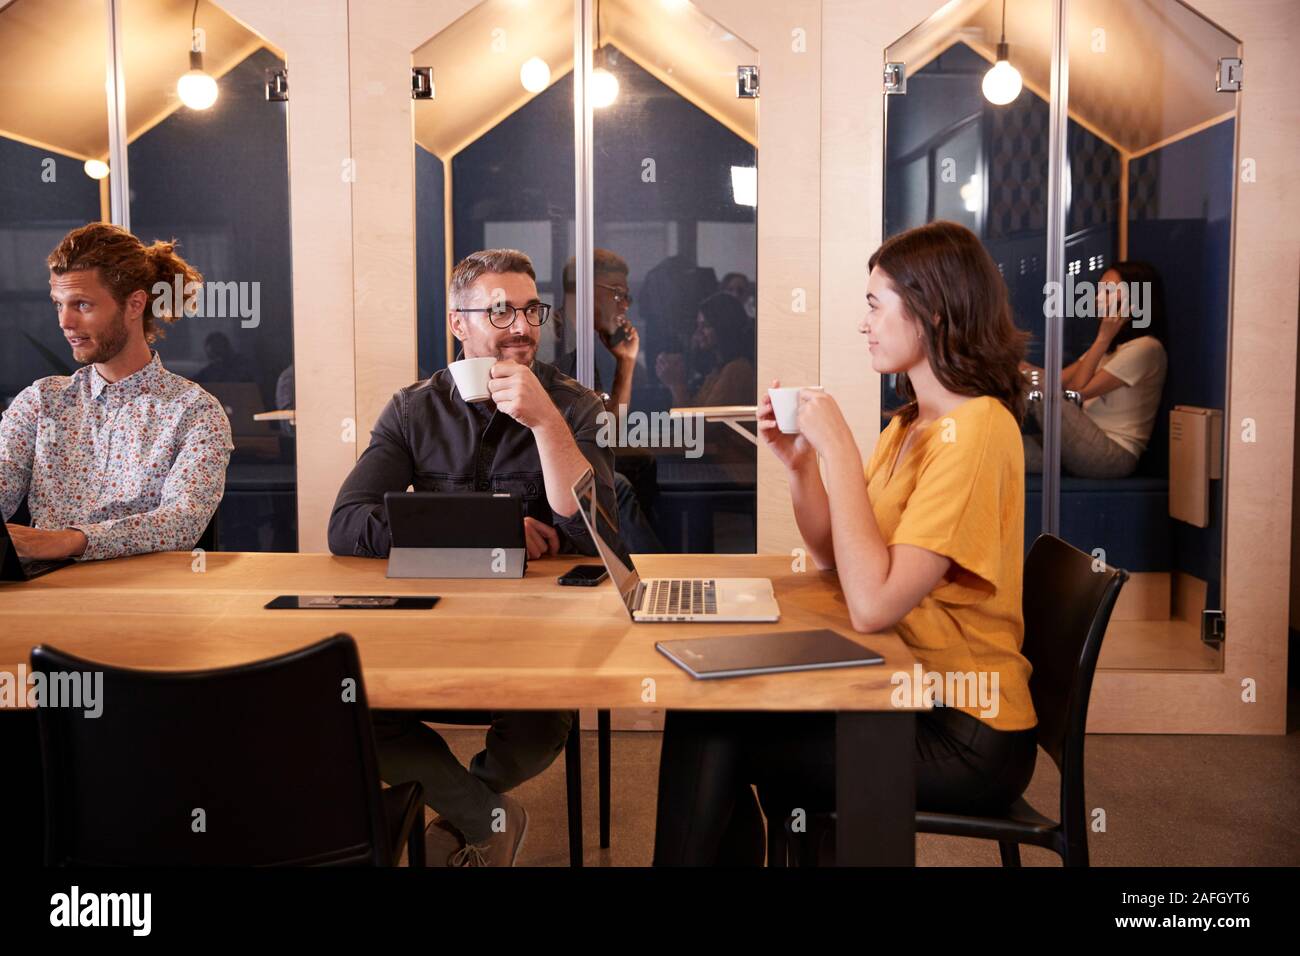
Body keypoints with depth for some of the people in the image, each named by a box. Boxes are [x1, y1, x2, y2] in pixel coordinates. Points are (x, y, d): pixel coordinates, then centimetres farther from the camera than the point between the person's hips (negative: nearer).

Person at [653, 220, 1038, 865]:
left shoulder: (975, 430, -20)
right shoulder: (912, 423, 11)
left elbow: (871, 604, -28)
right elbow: (833, 556, 10)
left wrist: (837, 447, -23)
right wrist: (797, 459, -3)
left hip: (964, 736, -8)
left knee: (710, 730, -11)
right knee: (708, 708, -5)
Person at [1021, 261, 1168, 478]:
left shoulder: (1144, 348, -8)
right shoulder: (1113, 346, 23)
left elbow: (1078, 391, -11)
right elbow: (1059, 380, 11)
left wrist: (1104, 338, -6)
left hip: (1113, 456, -8)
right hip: (1089, 447, 8)